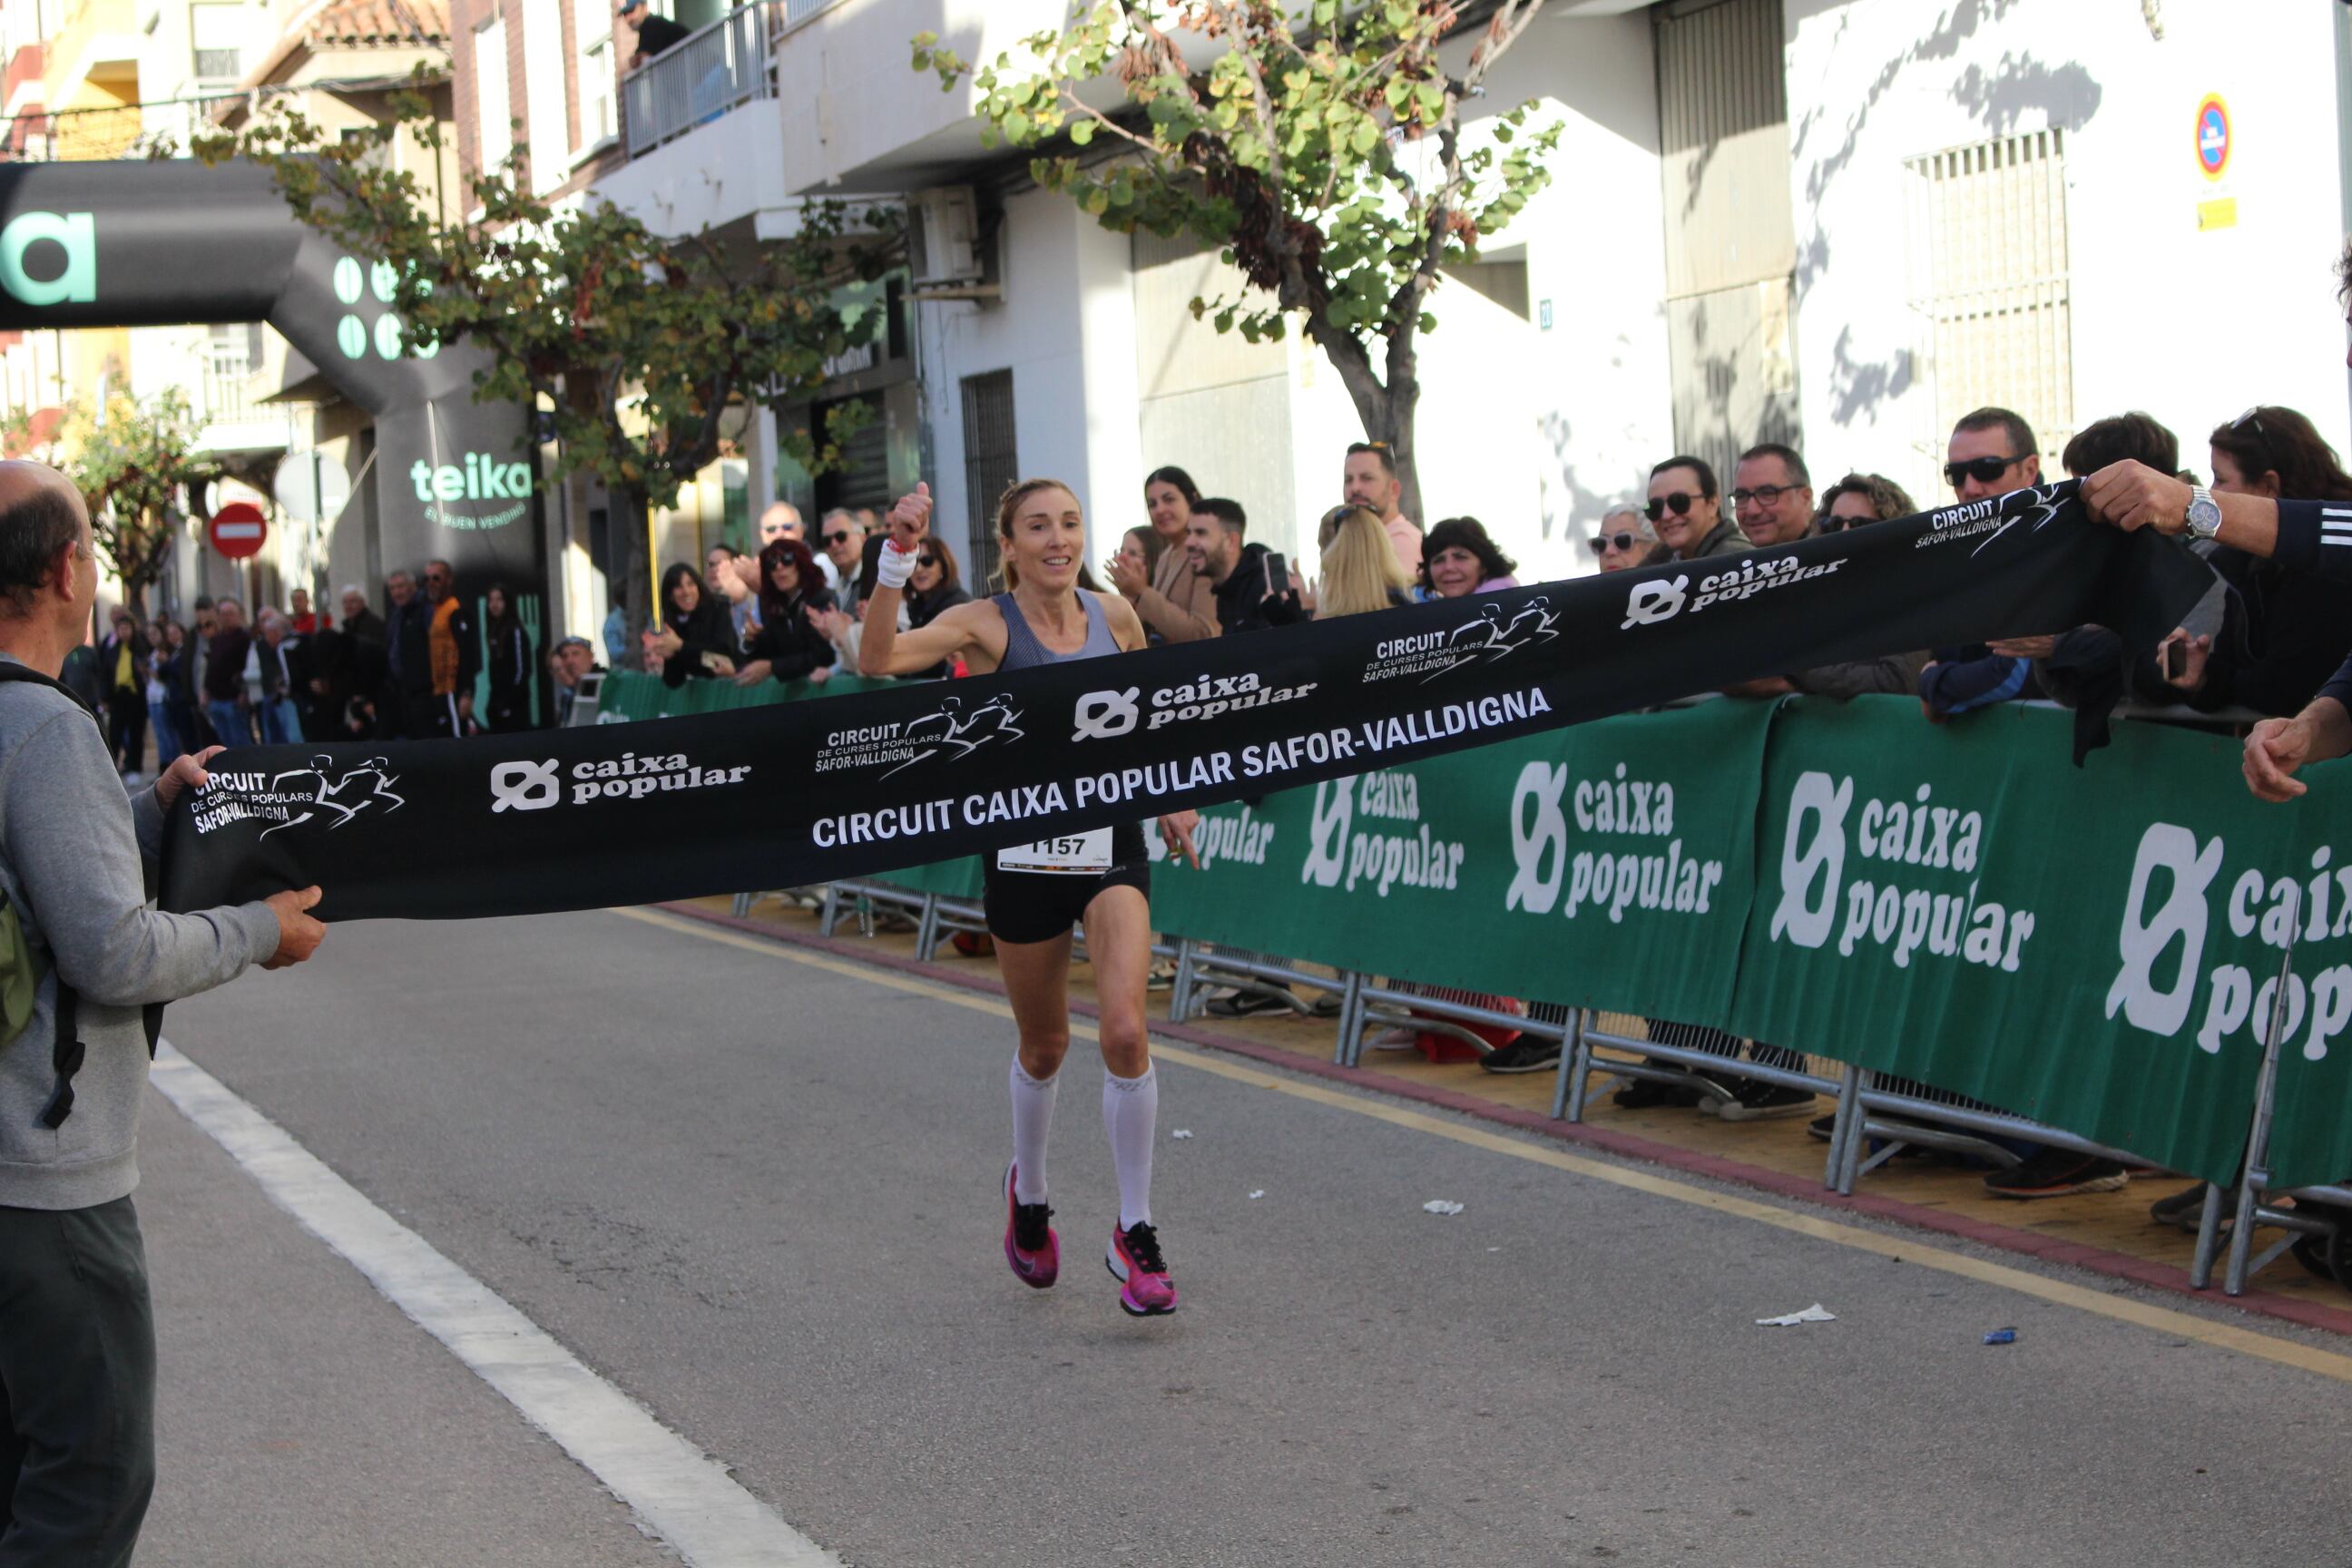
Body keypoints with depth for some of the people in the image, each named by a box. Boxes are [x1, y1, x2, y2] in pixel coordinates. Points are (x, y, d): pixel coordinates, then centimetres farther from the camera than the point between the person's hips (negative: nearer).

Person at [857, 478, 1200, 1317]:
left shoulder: (1115, 616, 2)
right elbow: (877, 658, -25)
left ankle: (1135, 1232, -3)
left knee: (1124, 1029, -16)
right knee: (1045, 1045, 12)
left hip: (1112, 842, 1)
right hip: (1024, 849, -1)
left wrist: (1173, 799, 10)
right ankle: (1028, 1193, 42)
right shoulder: (987, 623, -8)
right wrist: (898, 557, -34)